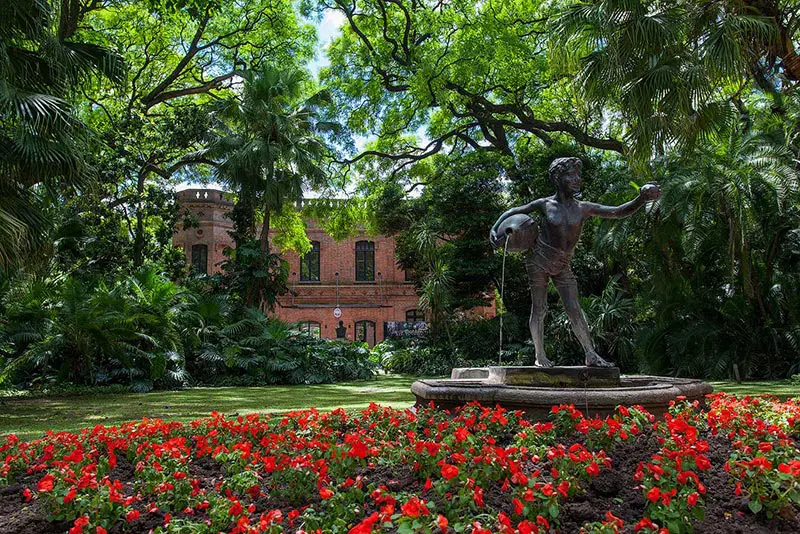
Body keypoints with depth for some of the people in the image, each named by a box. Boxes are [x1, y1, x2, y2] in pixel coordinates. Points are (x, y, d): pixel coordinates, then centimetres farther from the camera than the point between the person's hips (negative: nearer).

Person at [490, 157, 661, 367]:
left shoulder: (584, 208, -2)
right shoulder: (545, 204, -7)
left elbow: (619, 212, -10)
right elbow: (513, 211, 5)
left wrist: (642, 199, -26)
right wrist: (495, 228, -8)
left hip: (563, 266, 3)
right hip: (539, 260, -3)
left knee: (574, 310, -2)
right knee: (539, 308, 0)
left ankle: (591, 355, -3)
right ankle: (540, 356, 5)